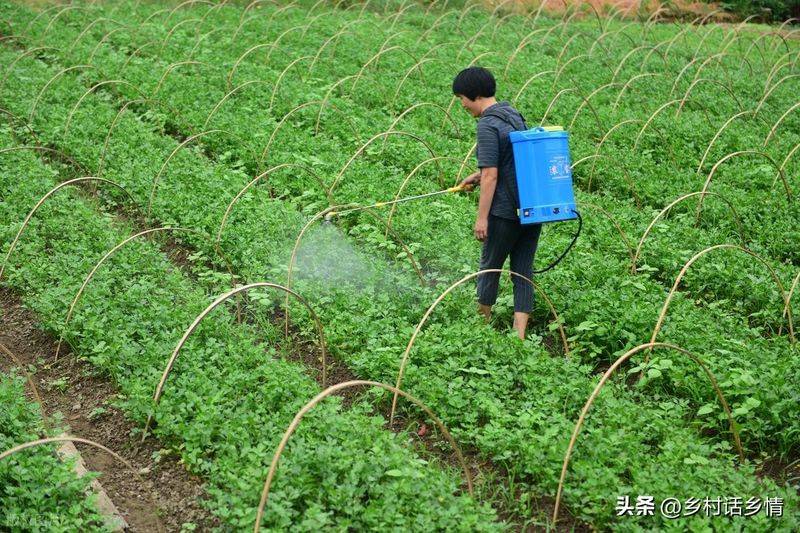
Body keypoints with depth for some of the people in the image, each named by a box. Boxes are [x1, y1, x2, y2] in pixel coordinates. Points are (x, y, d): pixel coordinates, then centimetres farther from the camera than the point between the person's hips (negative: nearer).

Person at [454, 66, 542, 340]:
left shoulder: (487, 125, -15)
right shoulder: (514, 114, 12)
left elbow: (491, 176, -18)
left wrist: (482, 217, -14)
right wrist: (478, 175, 33)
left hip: (506, 211, -8)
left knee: (490, 266, 11)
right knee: (523, 270, 9)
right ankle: (520, 334, 9)